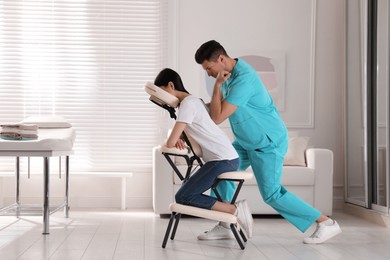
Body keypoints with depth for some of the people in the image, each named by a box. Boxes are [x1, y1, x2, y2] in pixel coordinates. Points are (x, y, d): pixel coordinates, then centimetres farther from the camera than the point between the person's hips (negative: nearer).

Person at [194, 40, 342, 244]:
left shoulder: (243, 79, -29)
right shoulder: (229, 73, 1)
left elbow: (217, 118, -30)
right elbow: (216, 112, 11)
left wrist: (217, 85, -24)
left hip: (268, 143, -9)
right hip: (246, 142, 9)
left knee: (271, 194, -7)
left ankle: (326, 223, 3)